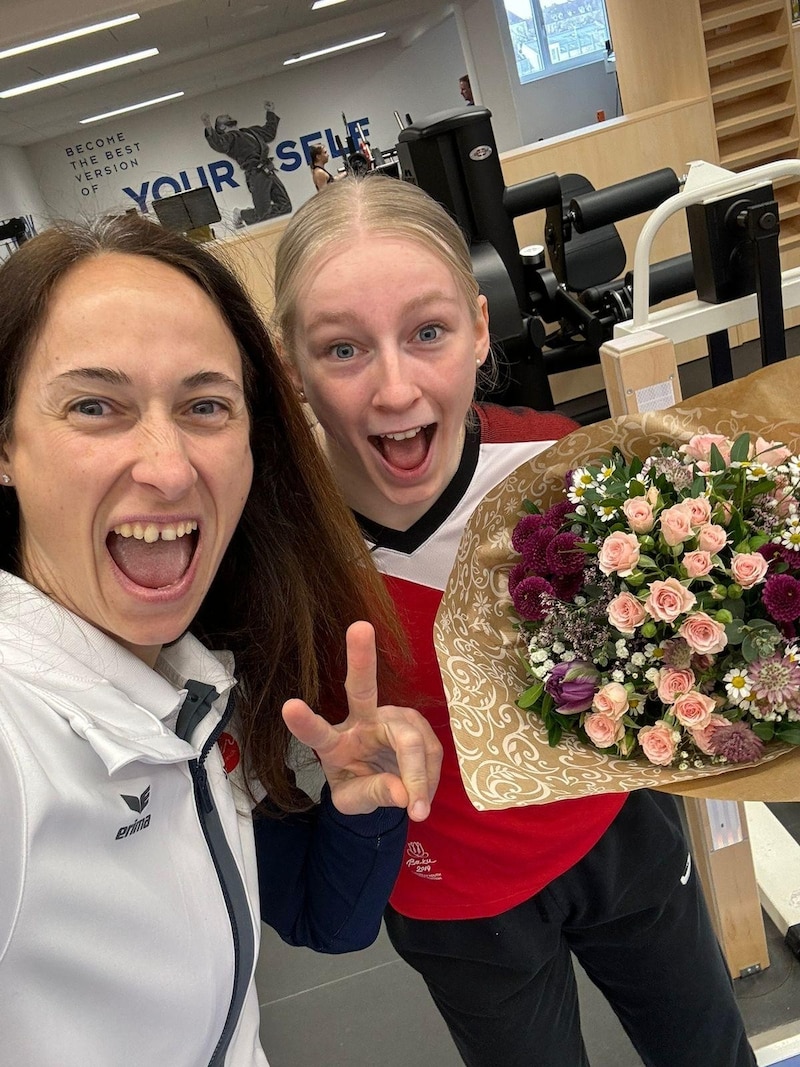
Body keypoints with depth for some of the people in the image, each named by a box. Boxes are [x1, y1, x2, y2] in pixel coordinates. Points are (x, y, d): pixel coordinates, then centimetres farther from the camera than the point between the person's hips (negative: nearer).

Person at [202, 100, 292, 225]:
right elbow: (218, 144, -19)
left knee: (285, 207, 3)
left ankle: (255, 212, 23)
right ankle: (241, 215, 19)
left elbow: (270, 132, 44)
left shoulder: (252, 131, 28)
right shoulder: (228, 137, 3)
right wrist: (209, 128, -34)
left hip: (269, 172, 7)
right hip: (256, 174, -7)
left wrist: (271, 112, 47)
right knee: (262, 214, -14)